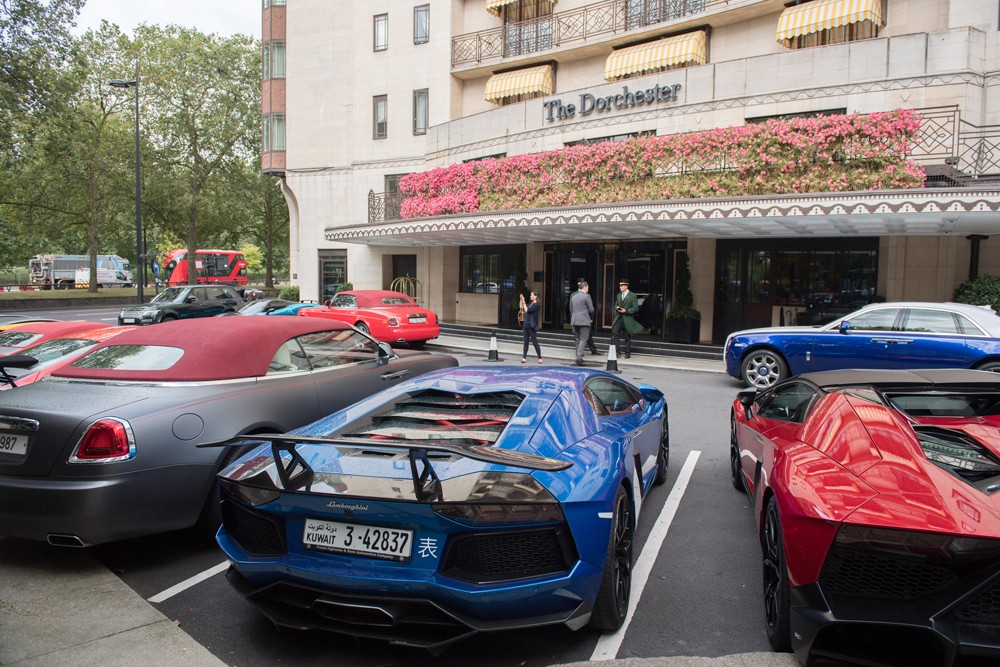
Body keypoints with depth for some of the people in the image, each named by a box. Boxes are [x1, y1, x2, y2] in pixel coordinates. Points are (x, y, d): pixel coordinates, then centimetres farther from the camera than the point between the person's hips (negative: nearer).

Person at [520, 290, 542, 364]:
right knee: (526, 342, 6)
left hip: (532, 326, -8)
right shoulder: (530, 304, 14)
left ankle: (540, 358, 2)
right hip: (526, 325, 8)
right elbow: (522, 309, 15)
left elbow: (527, 310, -15)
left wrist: (523, 302, -7)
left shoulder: (537, 305, -10)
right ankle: (524, 357, 7)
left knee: (534, 342, -5)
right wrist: (521, 300, 7)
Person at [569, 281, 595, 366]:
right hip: (584, 321, -6)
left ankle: (578, 358, 14)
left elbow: (571, 309, 16)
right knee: (583, 339, -7)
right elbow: (591, 309, -7)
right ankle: (579, 357, -18)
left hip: (575, 321, 7)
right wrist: (591, 318, 9)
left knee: (578, 339, 12)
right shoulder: (586, 296, -8)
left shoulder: (573, 296, 13)